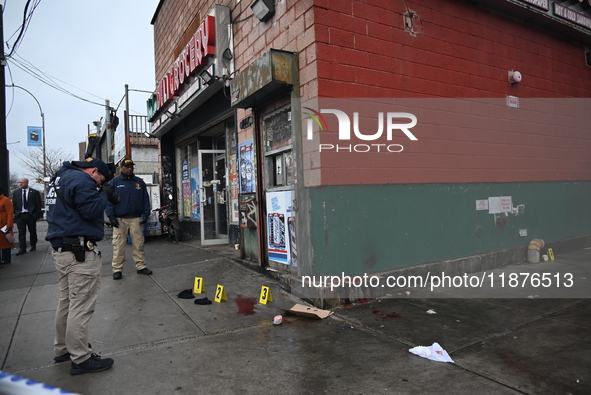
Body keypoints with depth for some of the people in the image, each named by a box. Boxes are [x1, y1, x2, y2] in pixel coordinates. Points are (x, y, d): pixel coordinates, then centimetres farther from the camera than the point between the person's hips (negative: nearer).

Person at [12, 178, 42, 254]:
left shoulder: (35, 192, 0)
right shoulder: (16, 192, 10)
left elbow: (38, 204, -1)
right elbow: (14, 204, 10)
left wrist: (37, 214, -7)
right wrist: (14, 214, 1)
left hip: (31, 215, -2)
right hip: (20, 215, 2)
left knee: (32, 231, 9)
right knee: (21, 232, -1)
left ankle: (33, 245, 24)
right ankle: (22, 248, -1)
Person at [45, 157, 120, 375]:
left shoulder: (60, 178, 18)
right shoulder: (81, 180, -14)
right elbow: (91, 211, -22)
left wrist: (101, 194, 10)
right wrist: (104, 194, -6)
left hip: (61, 250, 11)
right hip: (80, 252, -11)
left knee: (67, 302, 20)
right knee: (81, 306, -4)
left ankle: (63, 349, 32)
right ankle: (81, 359, 4)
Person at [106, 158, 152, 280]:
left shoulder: (140, 182, 12)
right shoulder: (114, 182, 4)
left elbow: (145, 199, 11)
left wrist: (146, 214, 2)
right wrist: (111, 217, -8)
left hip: (136, 218, 2)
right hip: (119, 219, -2)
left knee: (138, 243, 4)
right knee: (118, 245, 0)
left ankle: (141, 266, 12)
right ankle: (117, 269, 7)